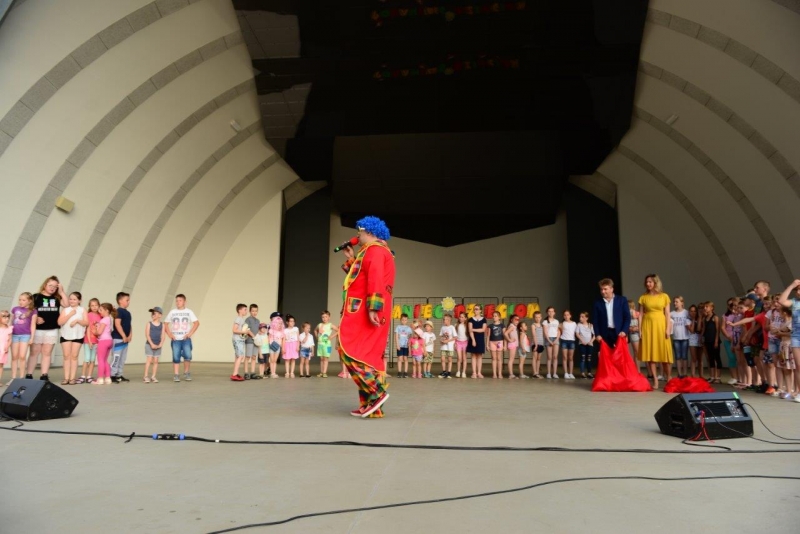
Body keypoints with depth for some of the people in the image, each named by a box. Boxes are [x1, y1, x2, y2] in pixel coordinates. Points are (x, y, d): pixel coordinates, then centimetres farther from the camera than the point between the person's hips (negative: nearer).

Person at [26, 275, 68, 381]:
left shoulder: (56, 298, 10)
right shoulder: (36, 297, 1)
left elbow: (67, 304, -5)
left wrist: (61, 292, -6)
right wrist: (36, 318, -20)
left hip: (52, 330, 3)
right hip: (37, 329, -3)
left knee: (47, 353, 6)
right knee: (34, 352, 2)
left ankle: (44, 375, 8)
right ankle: (29, 375, 6)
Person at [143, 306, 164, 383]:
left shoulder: (162, 325, 4)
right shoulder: (149, 324, -2)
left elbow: (163, 336, 2)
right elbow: (147, 335, -7)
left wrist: (160, 344, -10)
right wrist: (152, 344, -14)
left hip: (158, 346, 2)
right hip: (149, 344, -2)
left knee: (155, 361, 4)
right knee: (149, 360, -7)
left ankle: (153, 376, 9)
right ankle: (146, 376, -2)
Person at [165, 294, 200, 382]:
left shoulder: (189, 312, 5)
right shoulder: (172, 312, 7)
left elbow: (196, 323, 2)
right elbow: (166, 324, 10)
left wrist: (190, 333, -7)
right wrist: (169, 334, -3)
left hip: (186, 339, -1)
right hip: (175, 339, 1)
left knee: (188, 356, -12)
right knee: (176, 357, -1)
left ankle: (186, 373, 6)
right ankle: (176, 375, 6)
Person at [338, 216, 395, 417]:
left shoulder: (374, 249, -7)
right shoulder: (376, 252, 25)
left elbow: (375, 280, -20)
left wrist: (372, 308, -28)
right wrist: (352, 260, 24)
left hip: (364, 311, -10)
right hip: (367, 312, 10)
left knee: (349, 350, -12)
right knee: (369, 354, 7)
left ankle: (376, 392, -16)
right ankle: (372, 406, 7)